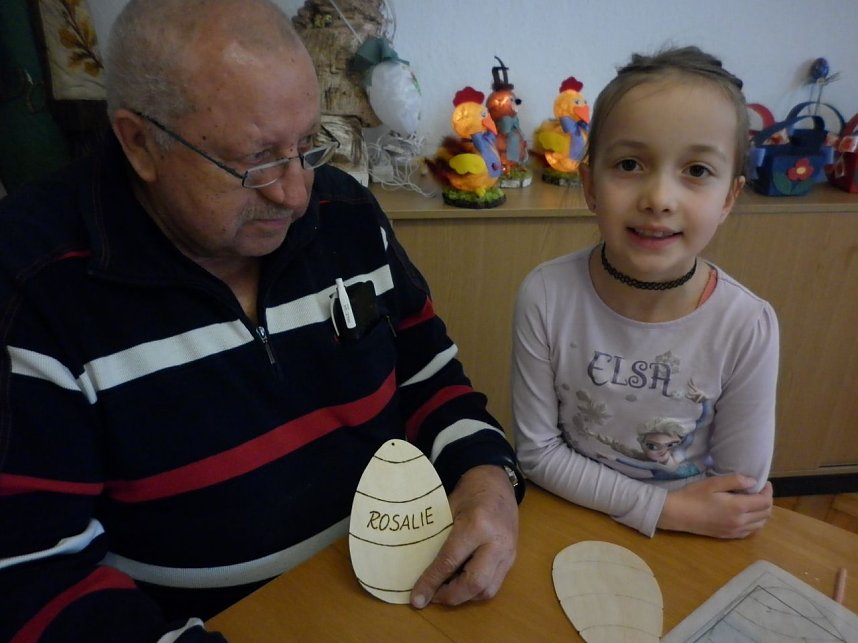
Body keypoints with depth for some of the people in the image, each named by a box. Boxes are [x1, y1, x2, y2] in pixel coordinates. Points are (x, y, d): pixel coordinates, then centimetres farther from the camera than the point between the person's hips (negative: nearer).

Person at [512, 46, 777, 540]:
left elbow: (741, 503, -8)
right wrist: (662, 507, -14)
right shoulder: (546, 296, -18)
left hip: (683, 543, 0)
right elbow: (538, 452, -10)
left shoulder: (749, 328, -18)